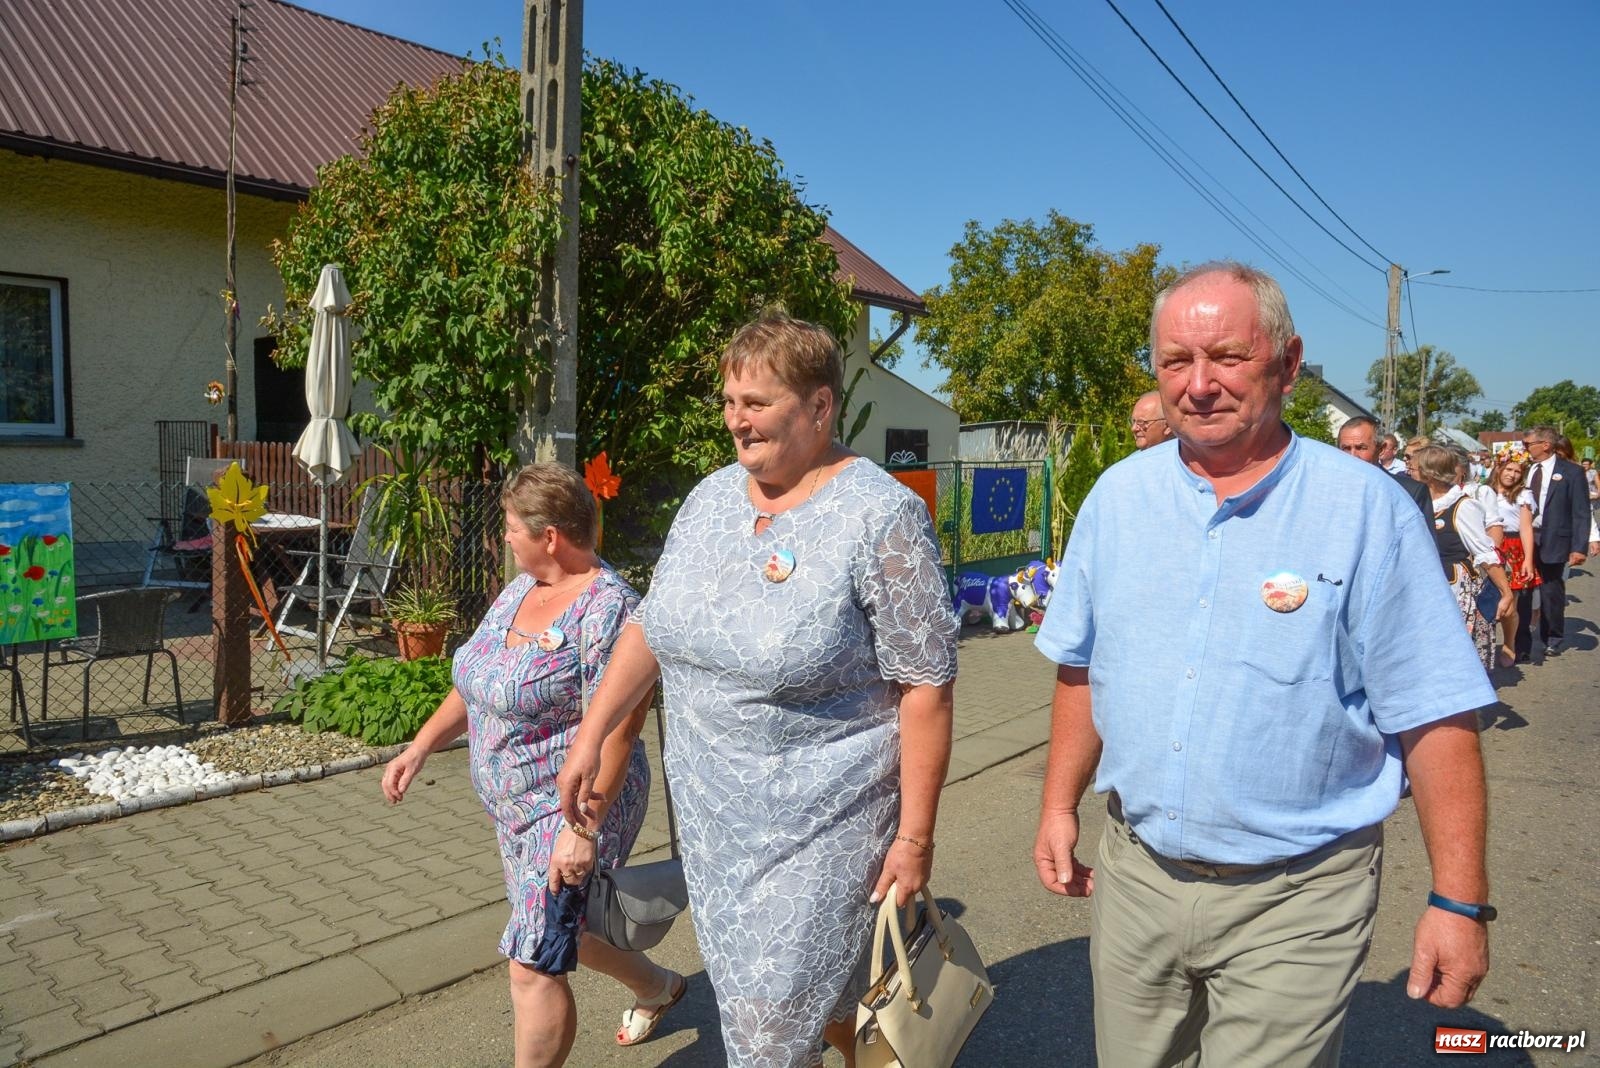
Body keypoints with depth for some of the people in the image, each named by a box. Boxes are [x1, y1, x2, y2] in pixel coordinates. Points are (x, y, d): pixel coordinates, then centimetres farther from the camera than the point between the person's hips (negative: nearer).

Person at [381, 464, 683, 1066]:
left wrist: (583, 828, -28)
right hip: (515, 805, 10)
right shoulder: (520, 589, 4)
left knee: (533, 965, -5)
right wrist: (420, 747, 11)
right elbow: (475, 682, 15)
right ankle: (658, 986, 50)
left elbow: (616, 730, -26)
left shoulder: (607, 609, -23)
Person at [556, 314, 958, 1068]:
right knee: (743, 988, 20)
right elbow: (651, 625, 11)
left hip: (820, 825, -6)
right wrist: (591, 735, 9)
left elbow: (926, 686, -17)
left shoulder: (881, 516, -18)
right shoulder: (710, 498, 2)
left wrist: (915, 836, -15)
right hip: (711, 812, 6)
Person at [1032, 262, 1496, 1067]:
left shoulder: (1366, 509, -11)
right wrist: (1059, 805, 7)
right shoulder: (1118, 496, 0)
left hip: (1292, 903, -3)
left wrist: (1459, 901, -9)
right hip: (1133, 873, 4)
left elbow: (1435, 718, -9)